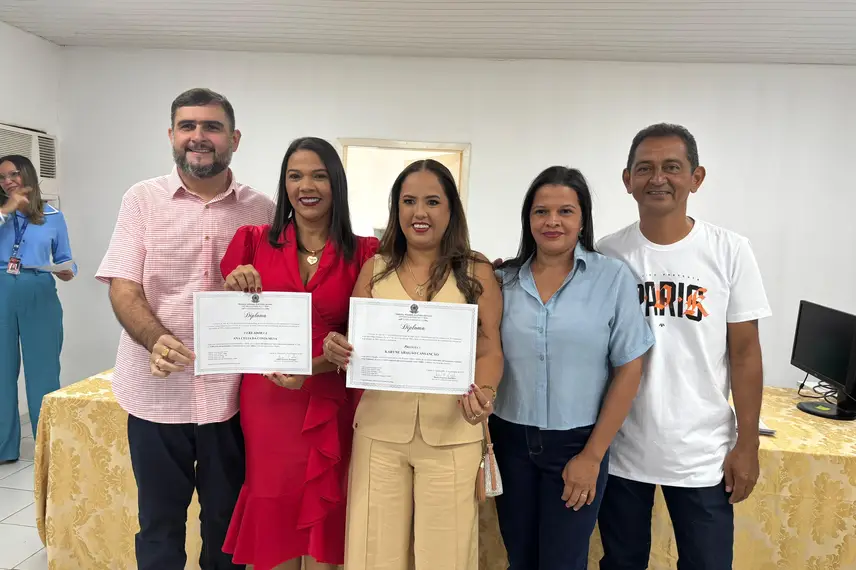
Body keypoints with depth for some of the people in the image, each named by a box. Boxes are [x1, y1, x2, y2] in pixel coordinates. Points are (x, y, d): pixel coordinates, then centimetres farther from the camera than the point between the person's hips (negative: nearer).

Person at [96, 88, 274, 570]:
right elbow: (123, 286, -5)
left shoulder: (262, 210, 2)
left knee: (227, 522, 16)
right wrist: (155, 340, -22)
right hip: (156, 392, 0)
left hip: (232, 394, 1)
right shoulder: (143, 199, 1)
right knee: (159, 522, 15)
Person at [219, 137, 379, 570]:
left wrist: (313, 367, -17)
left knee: (323, 514, 10)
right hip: (266, 399, 1)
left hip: (329, 404, -1)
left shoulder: (363, 254, -2)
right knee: (273, 511, 11)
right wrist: (234, 289, -12)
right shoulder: (254, 241, 2)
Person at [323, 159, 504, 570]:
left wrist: (485, 393, -19)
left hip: (451, 433, -1)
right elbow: (355, 345, 10)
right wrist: (336, 351, -12)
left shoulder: (477, 273, 1)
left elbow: (489, 351, 0)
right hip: (379, 430, 2)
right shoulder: (374, 270, 5)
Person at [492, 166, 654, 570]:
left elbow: (628, 371, -6)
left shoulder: (613, 278, -7)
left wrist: (593, 455, -7)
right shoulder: (503, 280, -1)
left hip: (577, 443, -2)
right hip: (510, 439, 2)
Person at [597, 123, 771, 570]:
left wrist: (747, 443, -2)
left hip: (703, 453, 0)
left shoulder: (730, 251, -5)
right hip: (619, 448, 1)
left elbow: (744, 352, -1)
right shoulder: (606, 254, -4)